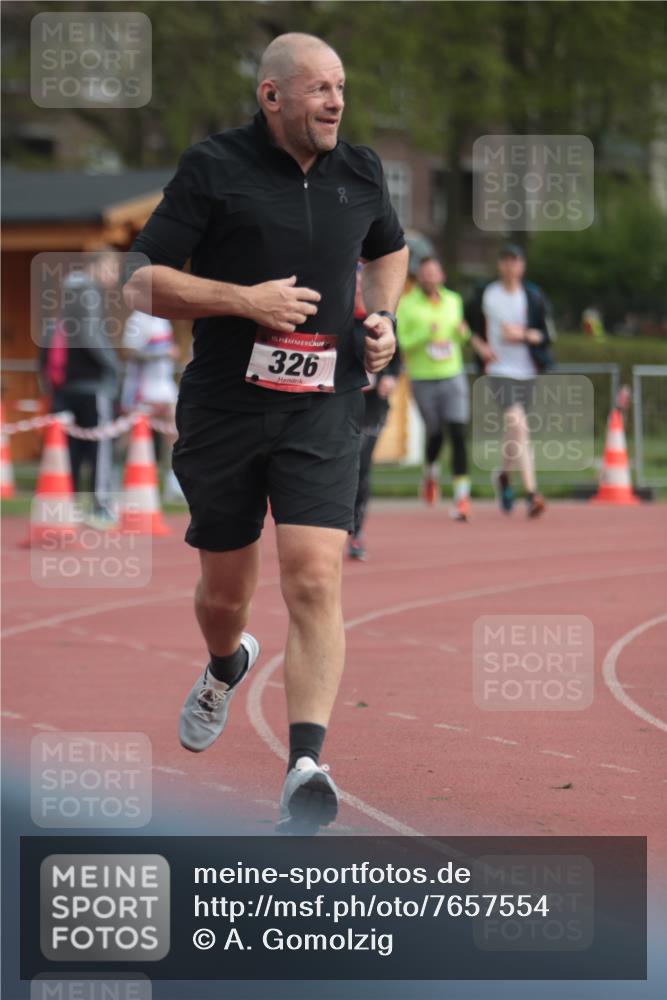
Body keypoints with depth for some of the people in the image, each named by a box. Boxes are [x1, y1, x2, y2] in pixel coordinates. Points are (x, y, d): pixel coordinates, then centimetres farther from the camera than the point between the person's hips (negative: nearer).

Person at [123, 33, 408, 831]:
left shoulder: (360, 172, 9)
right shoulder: (214, 168, -5)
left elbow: (389, 249, 31)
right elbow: (142, 285, -7)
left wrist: (383, 317, 12)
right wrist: (245, 299, -17)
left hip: (323, 412, 1)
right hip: (223, 410, -1)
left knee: (314, 581, -17)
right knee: (224, 591, 13)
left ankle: (304, 767, -26)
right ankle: (225, 669, 50)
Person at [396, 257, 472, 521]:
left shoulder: (454, 300, 9)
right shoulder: (407, 306, -4)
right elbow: (400, 344, -9)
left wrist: (462, 333, -2)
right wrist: (425, 334, -22)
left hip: (453, 375, 2)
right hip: (423, 379, -2)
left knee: (458, 434, -10)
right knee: (435, 434, 3)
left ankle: (462, 495, -12)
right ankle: (430, 472, 37)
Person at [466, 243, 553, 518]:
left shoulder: (533, 297, 2)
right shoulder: (484, 295, 0)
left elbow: (545, 336, 0)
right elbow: (470, 328, 12)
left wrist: (523, 334, -16)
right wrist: (480, 346, -5)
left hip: (527, 370, 3)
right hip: (498, 369, -3)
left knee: (514, 428, 14)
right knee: (517, 424, -20)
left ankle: (504, 474, 45)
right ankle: (531, 493, -24)